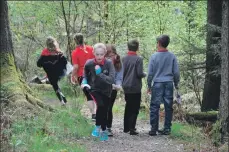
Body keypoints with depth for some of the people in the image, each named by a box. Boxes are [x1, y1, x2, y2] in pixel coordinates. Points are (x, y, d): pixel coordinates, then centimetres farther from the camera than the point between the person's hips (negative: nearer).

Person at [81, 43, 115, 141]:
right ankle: (98, 126, -9)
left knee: (105, 110, 8)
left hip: (106, 91, 1)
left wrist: (99, 73, -34)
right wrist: (84, 82, -14)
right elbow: (85, 76, 5)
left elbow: (111, 79, -26)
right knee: (101, 105, -27)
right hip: (94, 89, -1)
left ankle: (103, 130, 32)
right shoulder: (89, 64, -14)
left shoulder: (109, 63, -18)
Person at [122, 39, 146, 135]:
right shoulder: (138, 59, -13)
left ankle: (126, 127, 23)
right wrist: (144, 74, 5)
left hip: (126, 87, 5)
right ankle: (132, 129, -4)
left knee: (128, 107, 17)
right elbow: (139, 73, -15)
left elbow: (121, 72, 5)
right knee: (135, 109, 1)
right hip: (135, 87, -5)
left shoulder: (124, 59, 1)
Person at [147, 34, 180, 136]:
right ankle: (167, 128, 10)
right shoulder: (172, 56, 2)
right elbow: (176, 72, 5)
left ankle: (154, 129, 0)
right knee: (168, 107, 8)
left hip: (157, 84, -2)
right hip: (169, 84, 3)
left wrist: (149, 85, 9)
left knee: (154, 107, 2)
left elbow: (150, 73, 0)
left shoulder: (154, 56, -4)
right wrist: (176, 84, 17)